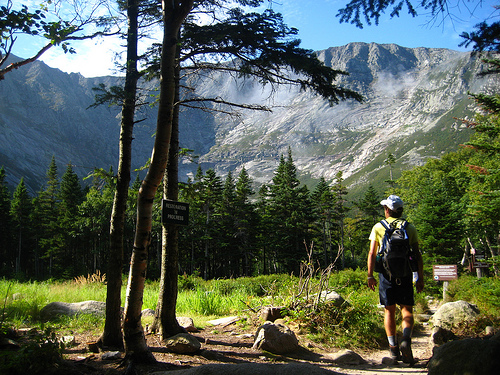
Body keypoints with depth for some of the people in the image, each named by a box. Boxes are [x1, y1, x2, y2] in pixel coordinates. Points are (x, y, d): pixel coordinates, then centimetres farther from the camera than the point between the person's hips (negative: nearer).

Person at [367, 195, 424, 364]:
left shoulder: (378, 227, 3)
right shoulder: (410, 228, 5)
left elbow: (372, 253, 0)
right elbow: (417, 255, 3)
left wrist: (370, 275, 5)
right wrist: (420, 278, 6)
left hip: (386, 274, 0)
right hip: (405, 273, 0)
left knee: (389, 310, 9)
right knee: (407, 309, 7)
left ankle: (393, 348, 10)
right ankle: (406, 339, -16)